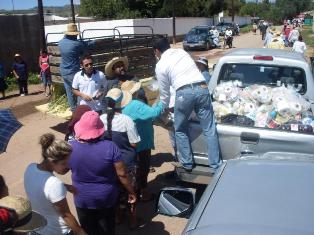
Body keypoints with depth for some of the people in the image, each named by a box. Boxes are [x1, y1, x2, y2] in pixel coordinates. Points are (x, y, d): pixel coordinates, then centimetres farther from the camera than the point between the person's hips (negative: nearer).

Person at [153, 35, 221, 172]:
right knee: (209, 129, 7)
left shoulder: (160, 65, 8)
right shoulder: (182, 52, 23)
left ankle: (187, 163, 22)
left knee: (180, 130, 17)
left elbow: (164, 92, 14)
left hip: (184, 92, -4)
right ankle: (215, 164, 10)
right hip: (202, 88, 4)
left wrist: (164, 110, 31)